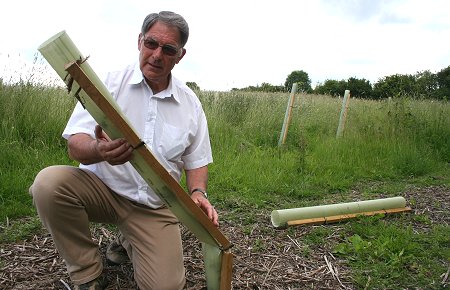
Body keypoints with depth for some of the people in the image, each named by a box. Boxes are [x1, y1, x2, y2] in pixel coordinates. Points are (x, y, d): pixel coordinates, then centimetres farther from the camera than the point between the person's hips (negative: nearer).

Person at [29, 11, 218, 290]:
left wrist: (198, 193, -14)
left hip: (154, 206, 1)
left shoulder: (190, 103, 0)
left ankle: (129, 244, 21)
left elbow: (196, 161, 7)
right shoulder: (109, 82, -7)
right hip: (101, 188, 0)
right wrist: (99, 150, -38)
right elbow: (76, 145, -14)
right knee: (49, 182, -30)